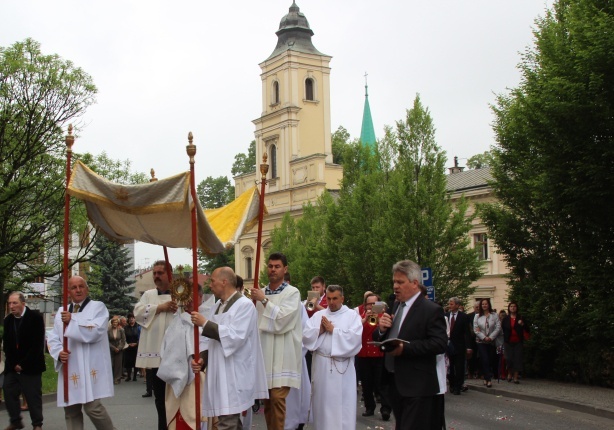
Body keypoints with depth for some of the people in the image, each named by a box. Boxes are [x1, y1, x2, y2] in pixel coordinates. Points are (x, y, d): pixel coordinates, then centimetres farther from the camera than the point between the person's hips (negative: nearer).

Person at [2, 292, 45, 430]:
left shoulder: (35, 317, -9)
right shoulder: (8, 320, 7)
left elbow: (38, 344, -12)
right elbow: (6, 344, 9)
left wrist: (23, 364, -13)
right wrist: (13, 364, -3)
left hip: (31, 367, -5)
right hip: (12, 366, 5)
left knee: (33, 396, 0)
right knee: (9, 392, 4)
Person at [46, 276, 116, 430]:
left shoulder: (98, 307, 1)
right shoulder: (62, 312, 16)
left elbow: (95, 332, -14)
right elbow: (53, 338, 12)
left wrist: (72, 321, -10)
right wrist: (59, 352, -7)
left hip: (91, 368, -5)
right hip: (70, 369, 5)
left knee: (93, 407, -13)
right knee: (71, 411, 6)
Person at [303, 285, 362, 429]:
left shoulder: (352, 316, 2)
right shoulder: (318, 315, 11)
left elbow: (355, 338, -13)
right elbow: (306, 336, 4)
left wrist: (333, 330, -8)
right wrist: (319, 330, -11)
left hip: (342, 367, -3)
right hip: (321, 366, 3)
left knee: (342, 406, -3)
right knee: (322, 402, 9)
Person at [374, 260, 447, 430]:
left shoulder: (431, 310, -10)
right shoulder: (394, 307, 13)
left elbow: (440, 344, -20)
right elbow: (378, 339, 17)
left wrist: (405, 348, -25)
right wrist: (381, 329, -6)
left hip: (417, 387, -7)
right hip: (394, 382, 8)